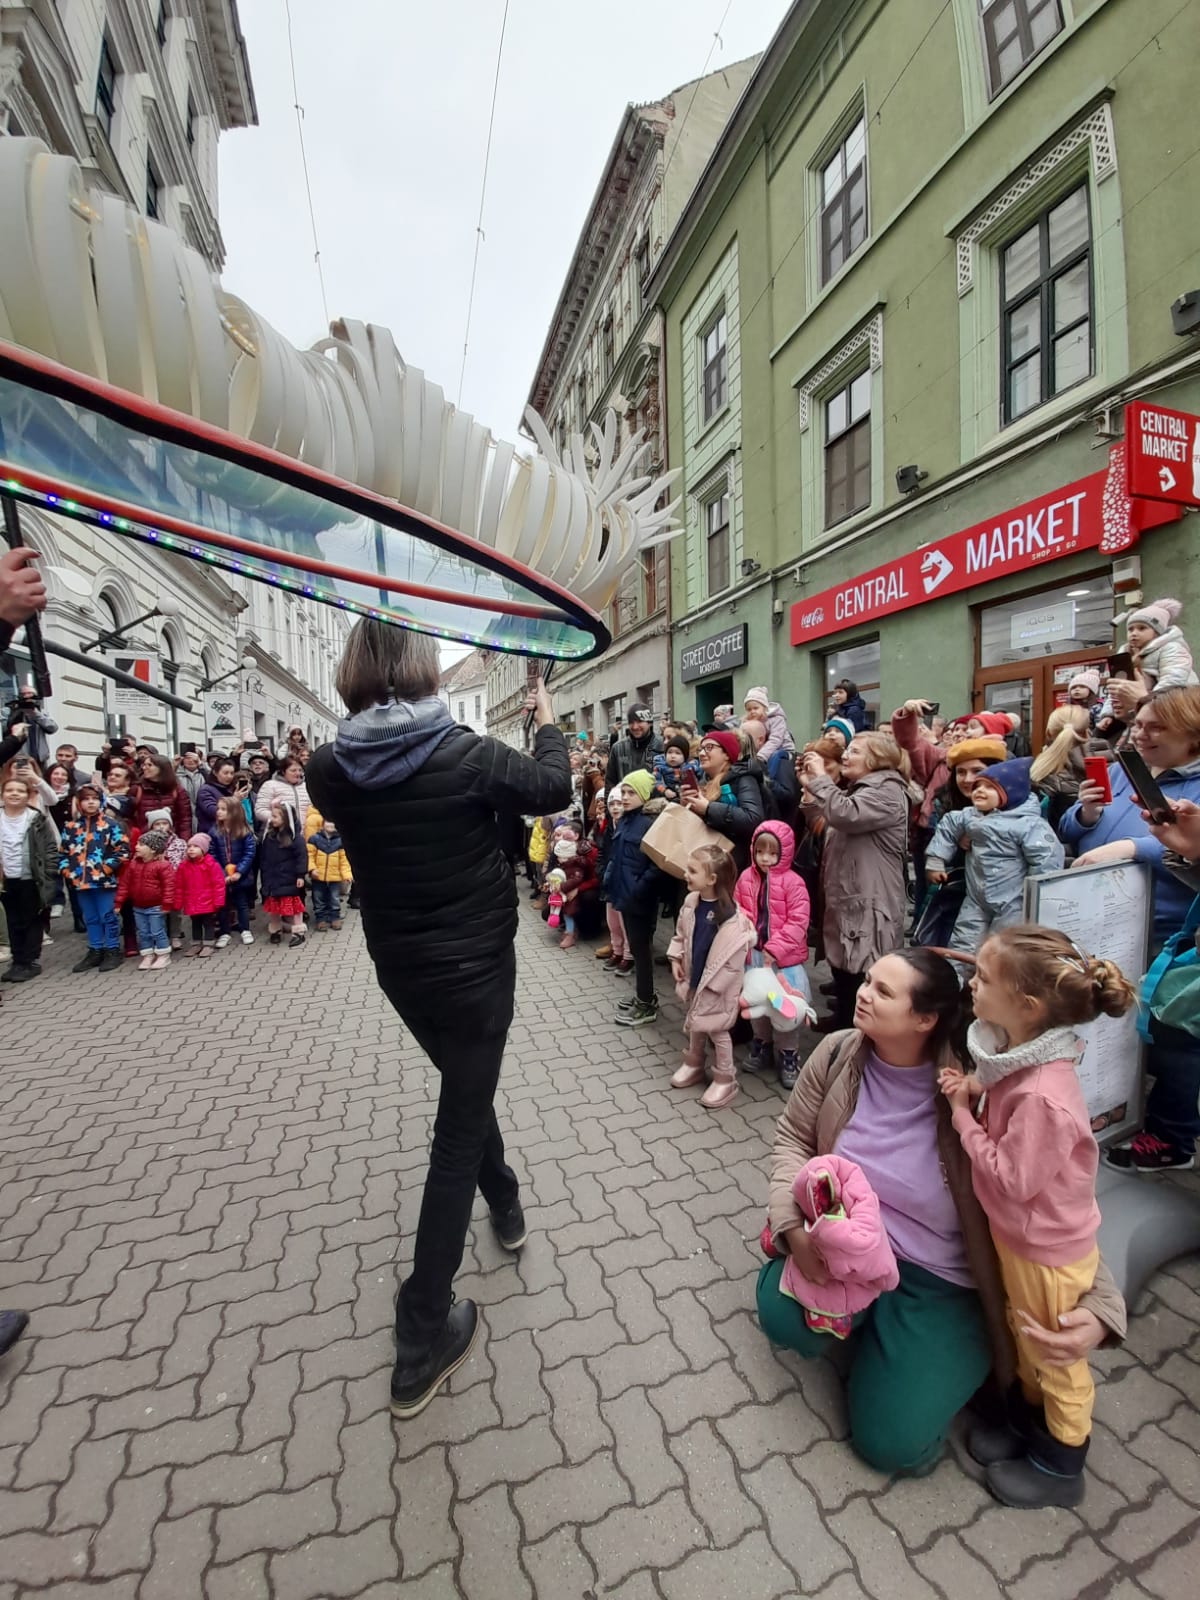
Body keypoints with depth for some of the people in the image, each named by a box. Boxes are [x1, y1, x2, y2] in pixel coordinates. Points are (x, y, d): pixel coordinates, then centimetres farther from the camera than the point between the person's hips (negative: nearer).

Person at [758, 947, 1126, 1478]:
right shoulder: (838, 1054, -13)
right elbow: (793, 1138, -3)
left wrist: (1098, 1305, -30)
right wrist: (794, 1225, -16)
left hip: (937, 1279, -3)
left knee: (893, 1442, -7)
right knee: (785, 1319, -21)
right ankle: (863, 1319, 15)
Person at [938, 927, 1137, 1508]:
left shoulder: (1042, 1096, -39)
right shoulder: (1019, 1055, -12)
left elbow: (1010, 1177, -28)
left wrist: (962, 1116, -22)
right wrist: (972, 1087, -13)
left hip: (1047, 1249, -7)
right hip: (1017, 1234, 8)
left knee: (1055, 1358, 20)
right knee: (1023, 1335, 30)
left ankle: (1060, 1466, 45)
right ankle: (1026, 1419, 54)